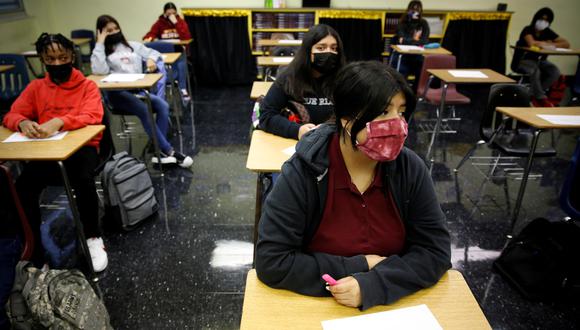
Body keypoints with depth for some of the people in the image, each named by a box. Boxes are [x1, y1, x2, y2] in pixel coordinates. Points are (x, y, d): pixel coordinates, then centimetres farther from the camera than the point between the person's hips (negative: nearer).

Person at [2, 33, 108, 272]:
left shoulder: (87, 86, 3)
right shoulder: (35, 87, 14)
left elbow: (92, 117, -13)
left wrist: (59, 122, -32)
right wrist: (23, 122, -17)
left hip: (81, 147, -3)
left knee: (83, 181, -35)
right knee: (23, 187, -26)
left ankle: (93, 238, -11)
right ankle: (34, 249, -9)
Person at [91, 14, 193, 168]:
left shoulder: (132, 45, 21)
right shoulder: (101, 52, 9)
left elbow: (153, 52, 25)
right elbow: (99, 70, -12)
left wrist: (151, 59, 0)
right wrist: (100, 44, -7)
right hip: (117, 93, -4)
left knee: (163, 106, -25)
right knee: (144, 110, -32)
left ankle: (159, 151, -24)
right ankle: (168, 150, -27)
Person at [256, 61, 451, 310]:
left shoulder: (410, 168, -8)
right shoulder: (303, 173, -17)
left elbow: (436, 250, -6)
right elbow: (271, 262, -18)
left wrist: (370, 285, -20)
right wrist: (360, 266, -15)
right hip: (316, 307, -2)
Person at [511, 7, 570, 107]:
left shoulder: (548, 32, 5)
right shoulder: (528, 30, -11)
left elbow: (566, 44, 1)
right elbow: (532, 43, -32)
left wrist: (552, 45, -17)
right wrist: (547, 43, -16)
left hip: (540, 61, 6)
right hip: (524, 60, -6)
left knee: (555, 72, -21)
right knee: (535, 71, -36)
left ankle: (535, 95, -7)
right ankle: (541, 98, -19)